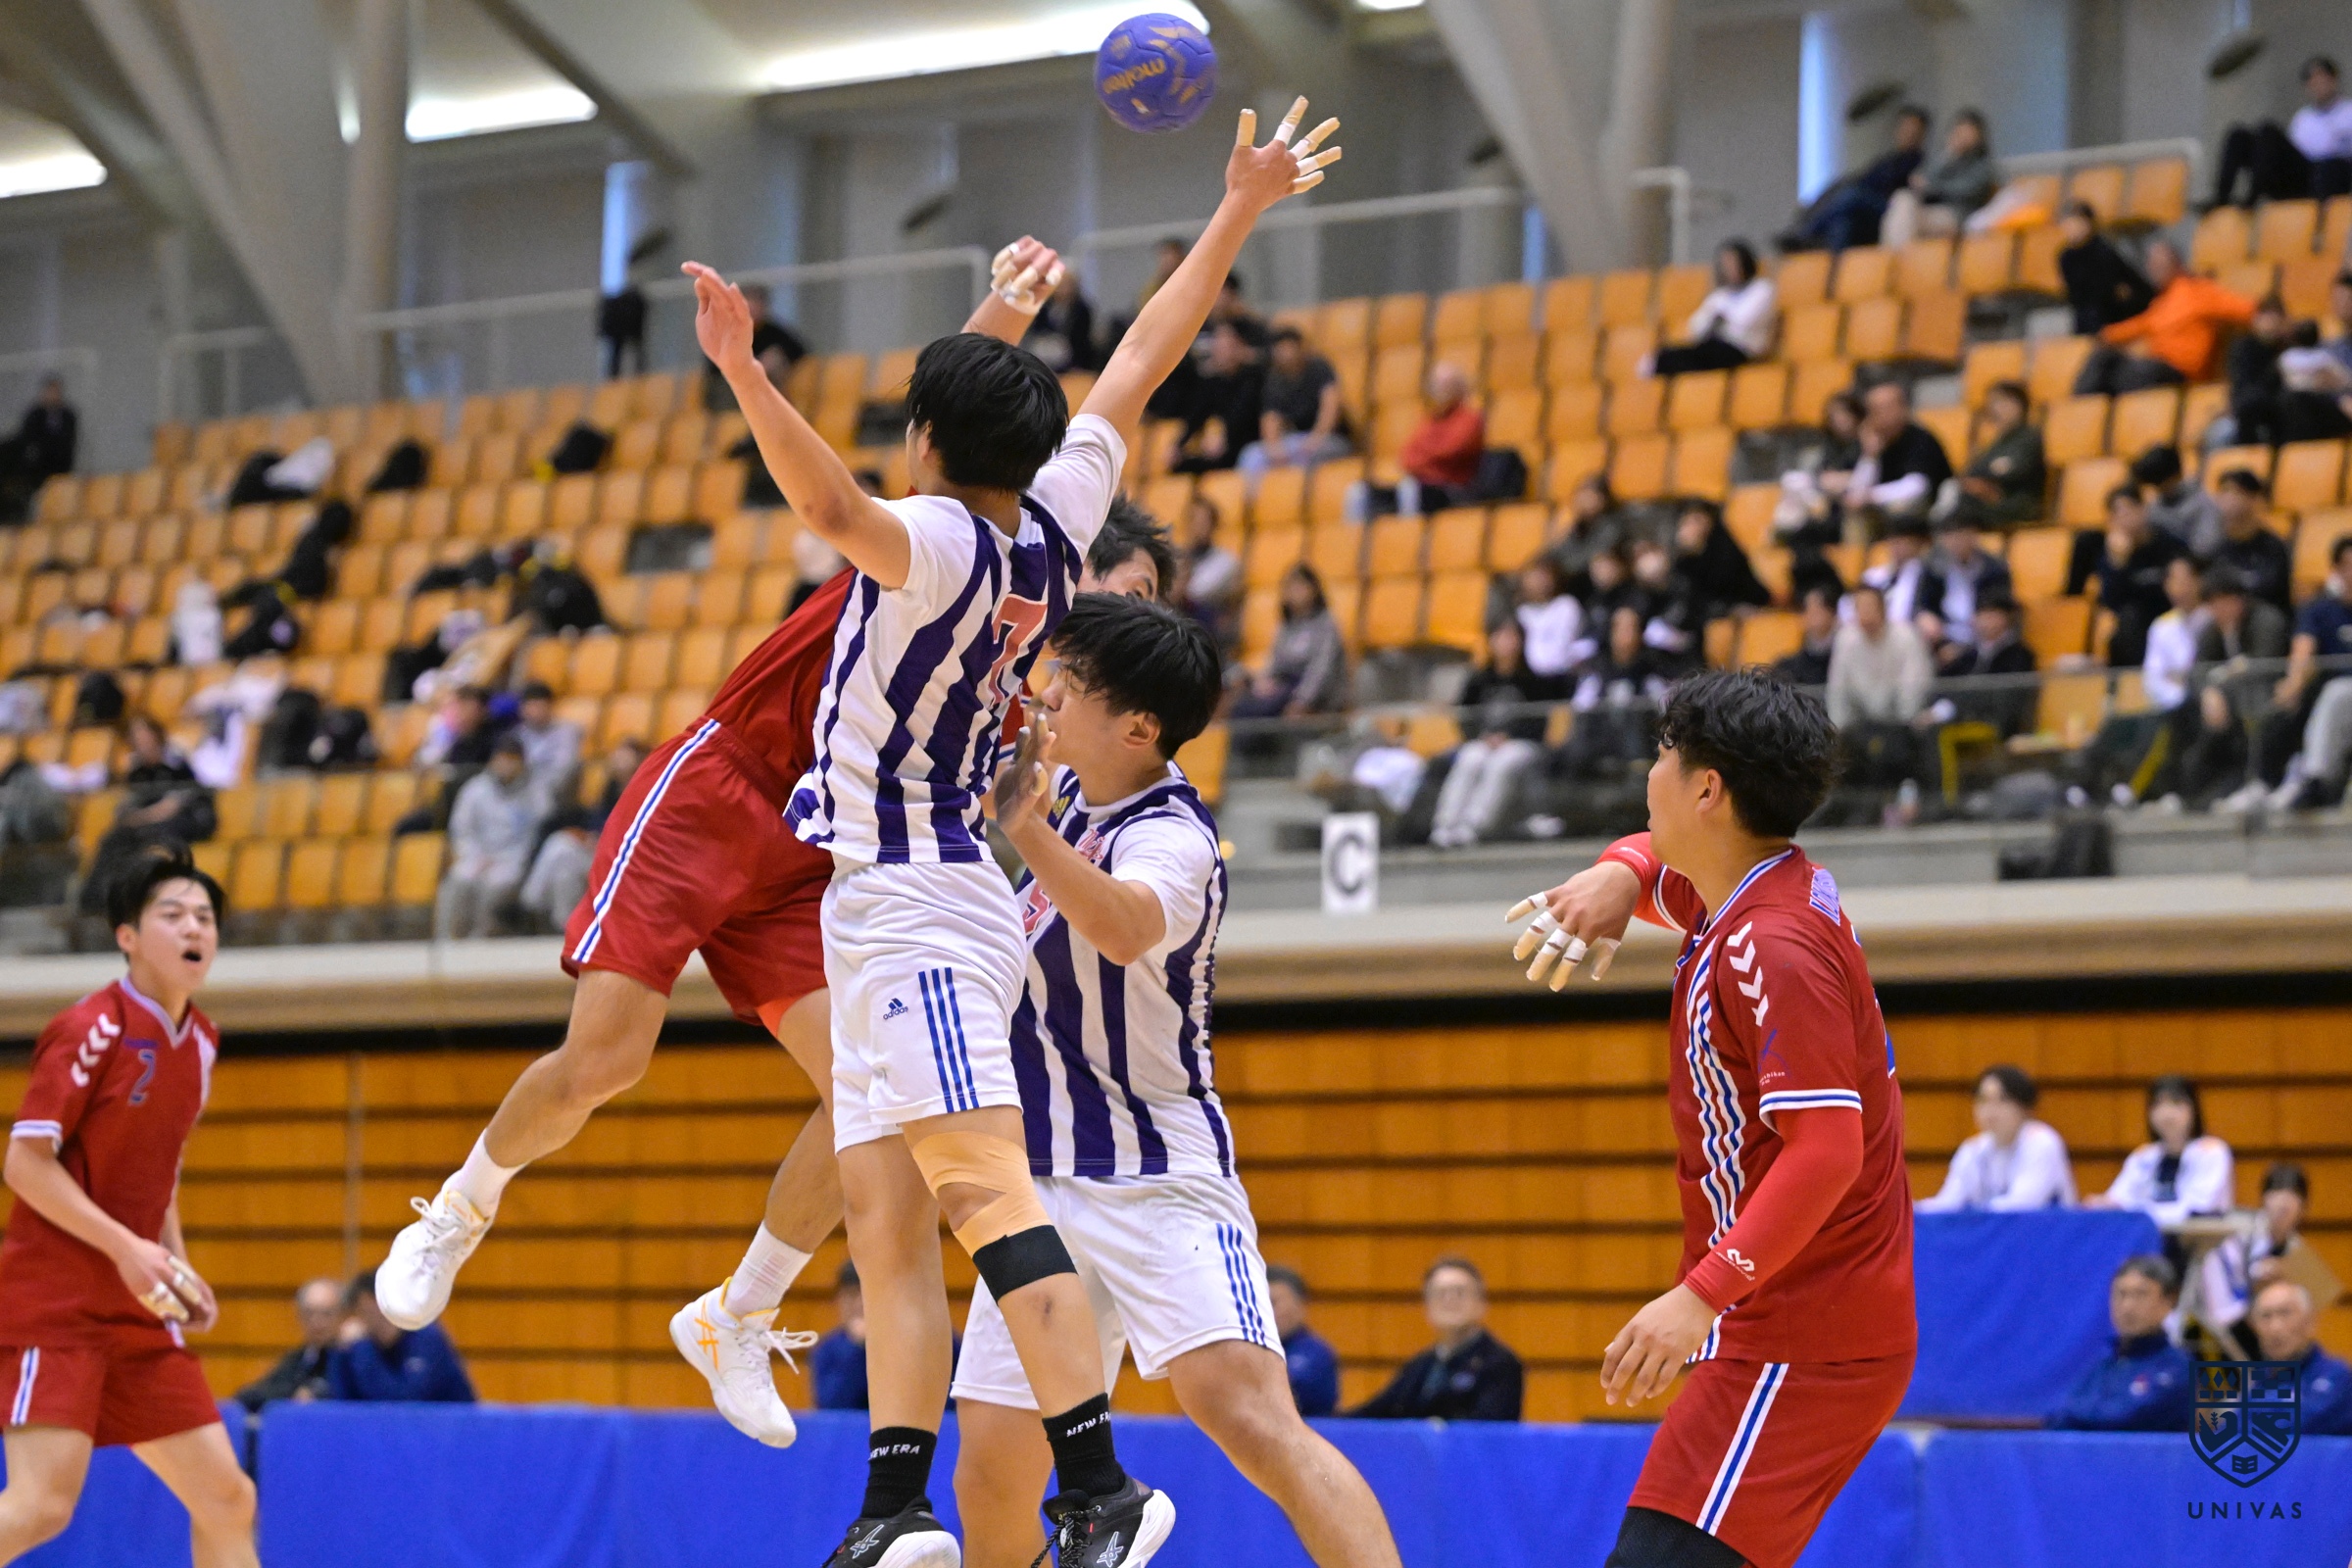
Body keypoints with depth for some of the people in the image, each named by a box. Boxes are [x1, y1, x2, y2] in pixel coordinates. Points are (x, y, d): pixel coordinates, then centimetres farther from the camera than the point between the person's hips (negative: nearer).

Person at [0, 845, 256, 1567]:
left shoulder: (199, 1041, 11)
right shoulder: (91, 1030, -12)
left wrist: (178, 1265, 10)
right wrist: (125, 1246, -21)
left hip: (137, 1313, 8)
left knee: (228, 1499, 5)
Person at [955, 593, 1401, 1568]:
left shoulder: (1170, 838, -19)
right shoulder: (1077, 790, 6)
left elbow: (1126, 929, -44)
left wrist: (1029, 830, -58)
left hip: (1157, 1181, -8)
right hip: (1045, 1184, 8)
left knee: (1248, 1414, -28)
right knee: (990, 1483, 7)